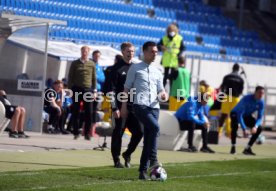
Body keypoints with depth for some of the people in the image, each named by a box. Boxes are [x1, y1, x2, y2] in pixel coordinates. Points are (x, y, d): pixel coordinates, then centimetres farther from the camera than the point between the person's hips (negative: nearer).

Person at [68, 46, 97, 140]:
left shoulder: (92, 64, 9)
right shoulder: (75, 63, 7)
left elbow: (94, 78, 10)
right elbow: (70, 77, 7)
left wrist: (94, 91, 5)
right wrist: (70, 89, -1)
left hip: (88, 89, 0)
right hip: (76, 89, 0)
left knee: (88, 113, -3)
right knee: (75, 112, 1)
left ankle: (87, 133, 3)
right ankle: (76, 132, 8)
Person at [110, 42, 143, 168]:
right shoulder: (117, 69, -3)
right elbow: (112, 90, -7)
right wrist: (114, 108, -13)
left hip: (134, 106, 5)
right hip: (121, 106, -5)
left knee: (139, 132, -1)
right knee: (118, 133, -1)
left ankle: (127, 154, 20)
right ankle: (116, 160, 9)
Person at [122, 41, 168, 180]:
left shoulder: (157, 72, 21)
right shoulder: (135, 68, 7)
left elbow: (161, 90, 23)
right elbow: (127, 88, 6)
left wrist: (164, 95, -1)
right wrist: (124, 106, -2)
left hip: (154, 106, 5)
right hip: (140, 105, -5)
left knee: (148, 138, 2)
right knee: (155, 127, -28)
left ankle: (143, 170, 5)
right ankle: (152, 158, -23)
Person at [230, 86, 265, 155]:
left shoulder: (261, 102, -16)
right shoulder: (246, 99, -34)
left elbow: (259, 117, -14)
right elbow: (239, 115, -37)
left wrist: (255, 126, -36)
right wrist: (244, 129, -44)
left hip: (247, 116, 6)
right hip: (236, 114, -6)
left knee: (259, 128, -12)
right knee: (235, 126, -36)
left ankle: (247, 148, -3)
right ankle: (233, 147, -19)